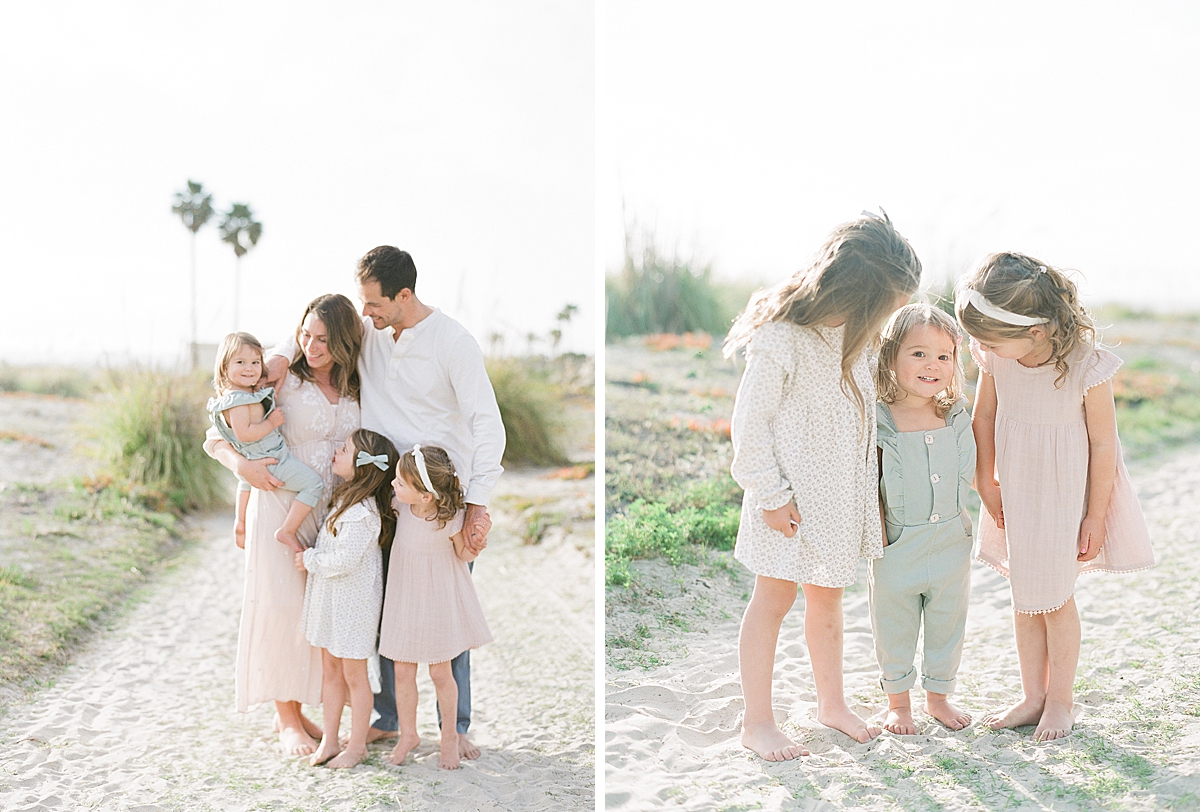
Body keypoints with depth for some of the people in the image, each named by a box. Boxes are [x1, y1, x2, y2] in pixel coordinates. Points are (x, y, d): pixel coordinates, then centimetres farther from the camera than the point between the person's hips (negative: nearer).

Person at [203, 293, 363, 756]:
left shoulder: (354, 388, 7)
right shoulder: (282, 380, -7)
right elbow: (216, 438, -5)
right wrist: (242, 463, -22)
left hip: (334, 509, 5)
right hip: (282, 506, -4)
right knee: (282, 607, -1)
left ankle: (301, 710, 24)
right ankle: (286, 721, 13)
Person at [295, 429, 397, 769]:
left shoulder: (363, 512, -24)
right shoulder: (345, 497, 5)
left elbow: (344, 560, -27)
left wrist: (309, 560, -14)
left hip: (353, 602, -9)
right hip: (329, 598, 9)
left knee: (354, 674, 5)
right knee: (329, 670, 15)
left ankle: (357, 745, 18)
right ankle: (329, 741, 26)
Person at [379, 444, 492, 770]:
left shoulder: (451, 517, -27)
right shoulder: (402, 503, -16)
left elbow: (463, 554, -10)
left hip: (438, 599, -4)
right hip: (403, 595, 4)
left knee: (440, 673, 11)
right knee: (403, 671, 12)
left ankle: (449, 735, 35)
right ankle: (408, 734, 35)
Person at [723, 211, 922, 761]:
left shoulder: (855, 335, 1)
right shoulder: (780, 341, -24)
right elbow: (749, 423, -18)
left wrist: (869, 481, 14)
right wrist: (771, 494, -15)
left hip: (840, 494, 7)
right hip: (791, 498, -7)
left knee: (827, 596, 19)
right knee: (775, 597, 5)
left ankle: (832, 702, 36)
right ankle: (756, 721, 18)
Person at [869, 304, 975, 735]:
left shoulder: (959, 417, -1)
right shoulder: (876, 422, -13)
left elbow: (968, 473, 12)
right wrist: (876, 531, -14)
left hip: (951, 544, 3)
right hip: (897, 549, -3)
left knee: (947, 625, 17)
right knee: (894, 629, 12)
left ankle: (938, 695, 37)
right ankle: (897, 701, 32)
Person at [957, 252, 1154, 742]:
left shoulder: (1086, 367, -26)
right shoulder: (995, 357, -14)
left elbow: (1103, 444, -16)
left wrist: (1095, 517, -10)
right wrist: (985, 482, 6)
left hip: (1064, 497, -4)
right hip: (1014, 495, 4)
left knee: (1054, 599, 8)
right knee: (1024, 598, 14)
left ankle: (1060, 700, 28)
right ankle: (1033, 697, 30)